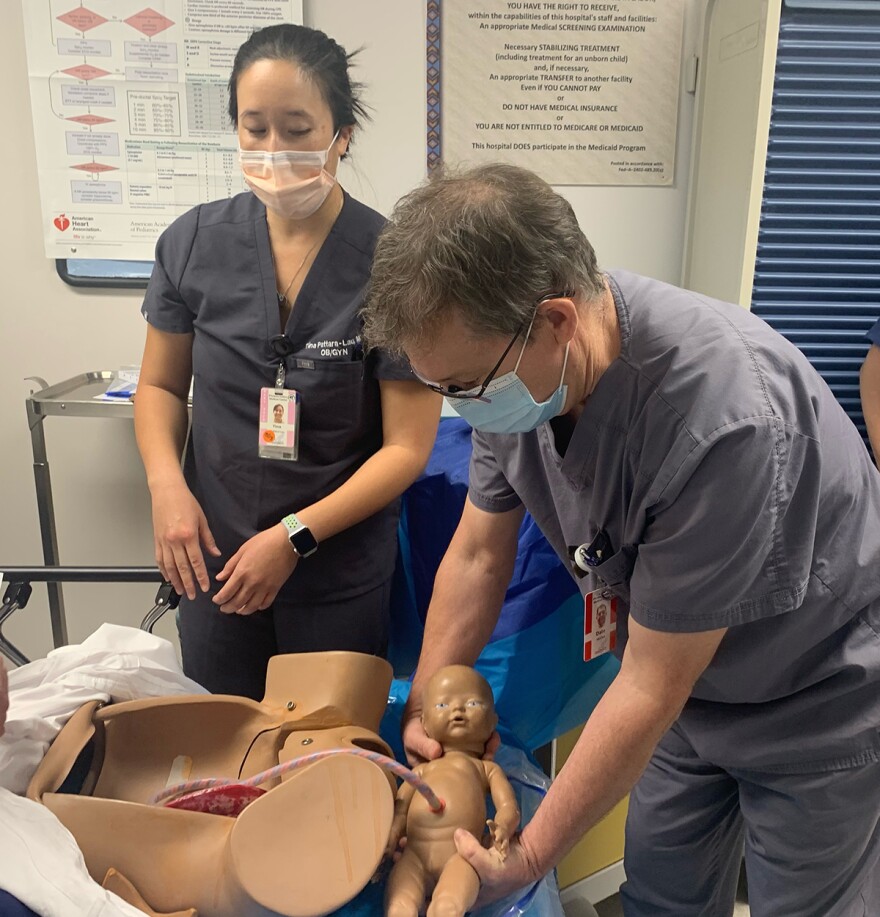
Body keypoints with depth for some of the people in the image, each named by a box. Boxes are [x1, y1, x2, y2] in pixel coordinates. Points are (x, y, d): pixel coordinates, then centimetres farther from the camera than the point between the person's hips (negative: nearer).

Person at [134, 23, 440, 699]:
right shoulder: (194, 243, -5)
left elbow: (407, 447, -13)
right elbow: (160, 386, 7)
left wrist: (295, 535, -17)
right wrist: (166, 485, -9)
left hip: (341, 577, -2)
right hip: (213, 561, 3)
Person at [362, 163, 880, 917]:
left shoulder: (720, 415, -38)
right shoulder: (510, 364, -17)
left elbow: (650, 689, -28)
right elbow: (477, 556, -4)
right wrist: (423, 714, -2)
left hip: (816, 702, -5)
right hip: (684, 685, 5)